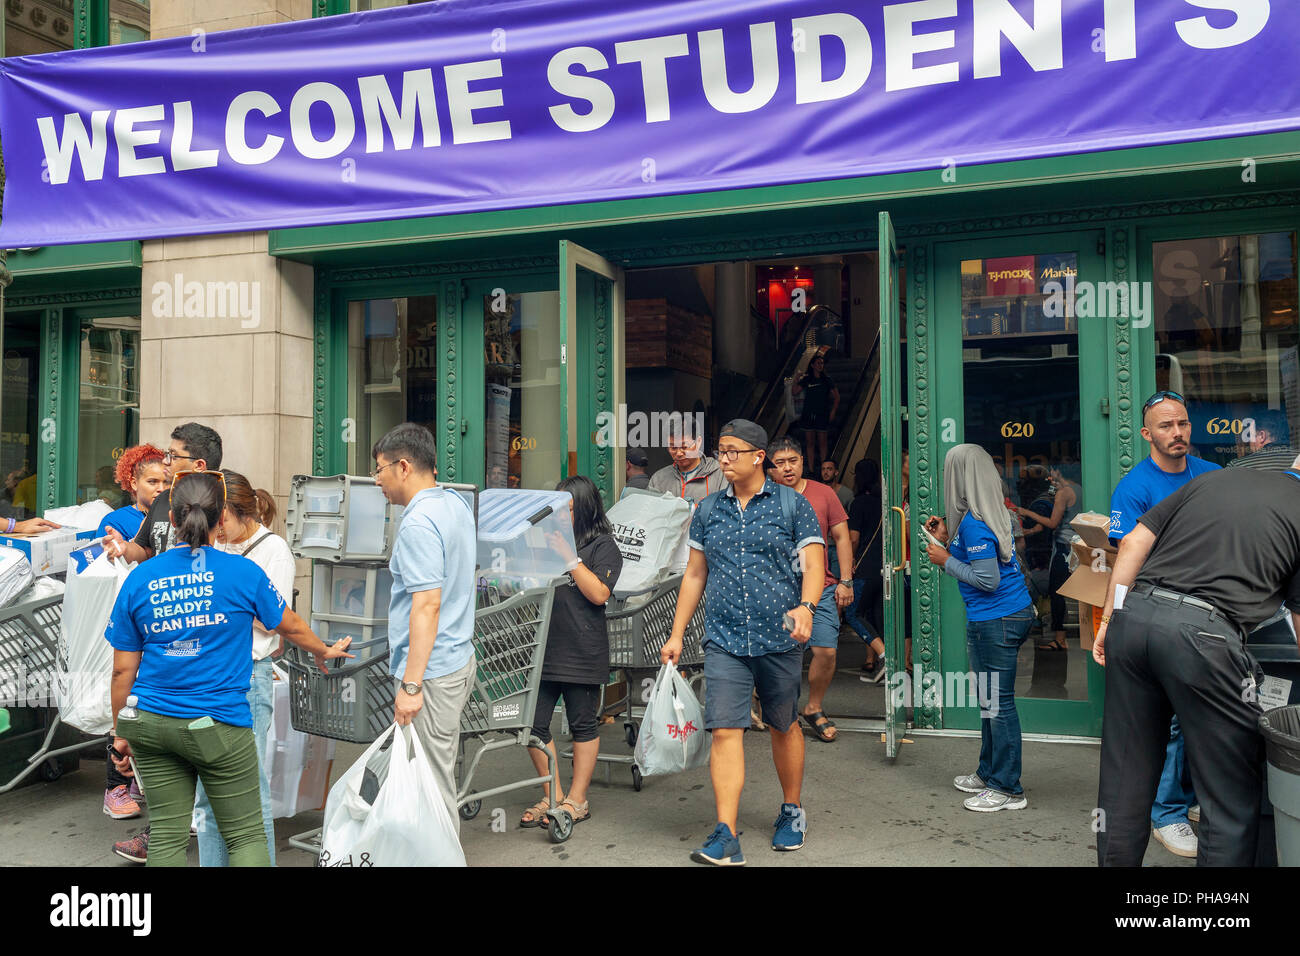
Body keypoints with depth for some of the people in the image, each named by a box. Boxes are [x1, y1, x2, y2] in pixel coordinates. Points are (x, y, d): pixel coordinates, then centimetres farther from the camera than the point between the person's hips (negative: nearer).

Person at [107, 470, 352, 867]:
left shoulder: (139, 579, 1)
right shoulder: (243, 572, -7)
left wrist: (120, 731, 16)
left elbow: (123, 671, 4)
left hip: (151, 725, 3)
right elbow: (291, 625, 9)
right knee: (246, 835, 6)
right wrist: (324, 651, 29)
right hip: (218, 725, -3)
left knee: (166, 835, 12)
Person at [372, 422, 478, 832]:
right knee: (442, 768, 19)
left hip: (431, 671, -10)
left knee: (432, 779, 0)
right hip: (460, 658, 10)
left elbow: (427, 604, -26)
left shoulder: (418, 524, -20)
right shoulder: (457, 503, 9)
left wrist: (411, 685, -27)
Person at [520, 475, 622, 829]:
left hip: (582, 650, -6)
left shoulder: (602, 545, -1)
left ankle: (576, 800, 17)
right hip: (543, 647, 6)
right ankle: (551, 796, 19)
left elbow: (599, 594, -13)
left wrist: (569, 557, -15)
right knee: (533, 723, 4)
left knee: (583, 725, 6)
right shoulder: (549, 540, 16)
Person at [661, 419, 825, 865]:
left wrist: (806, 606, -25)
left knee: (783, 727, 12)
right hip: (724, 640, 2)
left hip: (779, 639, -2)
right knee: (725, 731, -8)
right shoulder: (708, 510, 10)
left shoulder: (792, 503, 1)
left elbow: (813, 563, -5)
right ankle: (726, 837, -7)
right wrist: (676, 634, 11)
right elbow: (695, 575, 15)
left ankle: (792, 811, 34)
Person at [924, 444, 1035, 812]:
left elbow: (987, 579, -21)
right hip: (1015, 613, 10)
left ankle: (1008, 789, 7)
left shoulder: (974, 522, -19)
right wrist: (948, 540, 15)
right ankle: (989, 774, 30)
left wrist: (946, 560, -11)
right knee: (992, 701, 18)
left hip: (995, 622, -10)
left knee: (997, 703, -2)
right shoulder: (995, 513, 11)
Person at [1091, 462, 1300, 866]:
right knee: (1232, 796, 9)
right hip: (1204, 632, -5)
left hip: (1133, 615, 5)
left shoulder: (1212, 479, 20)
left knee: (1125, 780, 16)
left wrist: (1109, 619, 15)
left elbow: (1133, 542, 13)